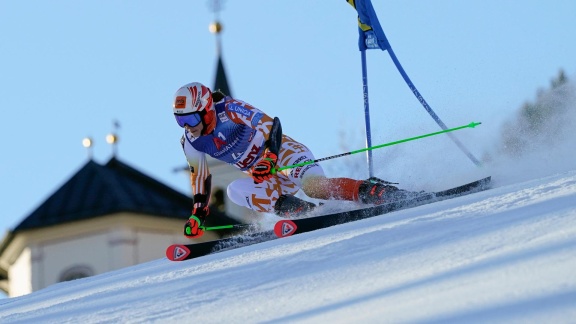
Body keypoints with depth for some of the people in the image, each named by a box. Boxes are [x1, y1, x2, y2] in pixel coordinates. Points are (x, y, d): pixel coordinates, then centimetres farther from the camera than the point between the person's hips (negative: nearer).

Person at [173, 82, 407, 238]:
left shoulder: (230, 110, -20)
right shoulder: (191, 143, 0)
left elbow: (270, 124, -25)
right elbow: (199, 177, 13)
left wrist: (269, 158, -38)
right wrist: (197, 213, 8)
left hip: (283, 153, -7)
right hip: (263, 178, 7)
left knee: (313, 185, -35)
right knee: (235, 191, -24)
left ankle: (371, 190, -28)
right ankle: (303, 212, -26)